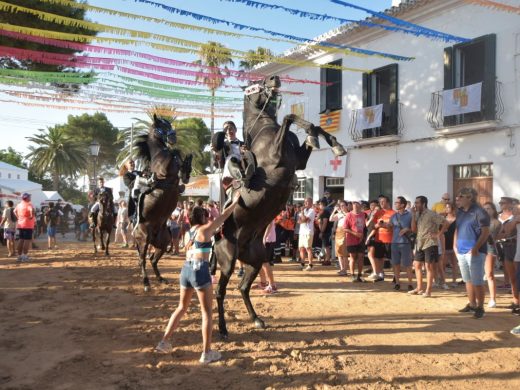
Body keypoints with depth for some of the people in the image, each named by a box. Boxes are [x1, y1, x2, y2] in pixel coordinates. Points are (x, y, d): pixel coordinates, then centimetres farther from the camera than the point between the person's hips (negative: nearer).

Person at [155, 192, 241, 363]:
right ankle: (207, 353, 2)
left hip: (186, 269, 7)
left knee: (182, 307, 21)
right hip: (200, 270, -7)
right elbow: (224, 216, 2)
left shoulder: (189, 231, 15)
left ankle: (164, 342, 22)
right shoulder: (205, 229, -4)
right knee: (206, 312, 1)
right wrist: (235, 202, 14)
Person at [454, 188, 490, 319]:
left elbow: (486, 232, -14)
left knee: (477, 282, -2)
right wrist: (455, 245, 11)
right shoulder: (460, 212, 11)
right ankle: (472, 304, 27)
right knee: (468, 280, 16)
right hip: (461, 252, 8)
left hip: (474, 252, -8)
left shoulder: (479, 212, -12)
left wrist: (476, 248, -20)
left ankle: (480, 307, 8)